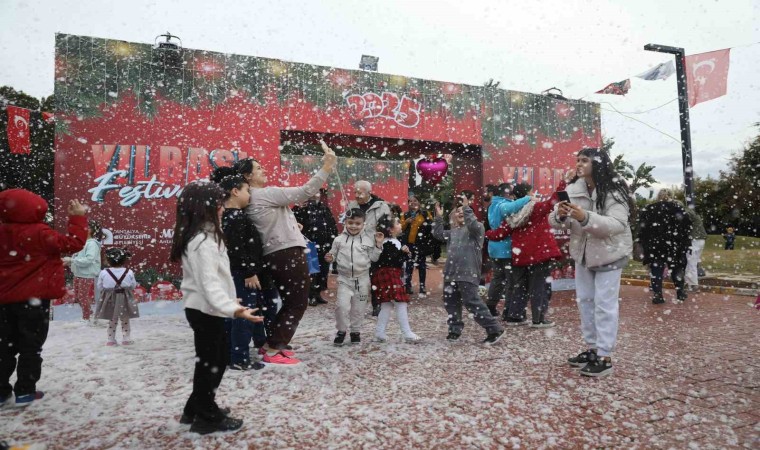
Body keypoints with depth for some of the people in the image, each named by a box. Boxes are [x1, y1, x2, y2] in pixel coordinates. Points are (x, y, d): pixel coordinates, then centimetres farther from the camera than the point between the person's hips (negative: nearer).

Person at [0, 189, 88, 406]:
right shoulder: (39, 233, -17)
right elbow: (73, 243, -19)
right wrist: (78, 218, -13)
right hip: (33, 298, -6)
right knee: (31, 347, 4)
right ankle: (25, 391, 7)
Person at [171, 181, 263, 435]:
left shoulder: (204, 236, 10)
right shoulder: (203, 242, -23)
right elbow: (209, 283, -32)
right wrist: (233, 309, -44)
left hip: (204, 309, 10)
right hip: (204, 311, -10)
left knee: (220, 357, 20)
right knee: (209, 362, 5)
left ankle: (197, 408, 35)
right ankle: (207, 417, 22)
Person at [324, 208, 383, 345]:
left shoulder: (367, 240, 1)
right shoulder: (339, 240, 0)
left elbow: (373, 258, 3)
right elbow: (333, 254, 7)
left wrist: (378, 244, -6)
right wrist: (330, 258, -14)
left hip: (362, 278, 1)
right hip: (344, 278, -1)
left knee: (358, 308, 9)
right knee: (342, 306, -11)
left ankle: (356, 331, 26)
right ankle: (341, 331, 10)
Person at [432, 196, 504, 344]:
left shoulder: (477, 228, 3)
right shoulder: (453, 232, 23)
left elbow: (473, 224, -19)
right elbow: (438, 234, 14)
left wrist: (467, 207, -19)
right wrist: (439, 217, 6)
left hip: (468, 274, -8)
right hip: (451, 273, 8)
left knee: (473, 303, -11)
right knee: (450, 303, 10)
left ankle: (495, 329, -2)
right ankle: (455, 330, 24)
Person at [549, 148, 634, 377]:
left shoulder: (614, 190, -18)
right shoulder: (573, 189, -3)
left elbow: (617, 225, -30)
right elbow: (554, 222, -6)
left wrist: (585, 217, -42)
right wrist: (560, 215, -29)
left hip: (609, 253, -6)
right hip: (582, 253, 6)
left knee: (604, 304, -3)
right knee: (585, 300, 14)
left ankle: (604, 357, 6)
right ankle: (592, 348, 28)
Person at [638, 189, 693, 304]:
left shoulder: (648, 209, 4)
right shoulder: (678, 208, 3)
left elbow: (642, 229, 1)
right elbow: (687, 227, -1)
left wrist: (644, 244, 6)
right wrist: (685, 244, 4)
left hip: (654, 245, 0)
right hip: (674, 245, 0)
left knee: (656, 270, 3)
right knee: (676, 269, 14)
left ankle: (657, 295, 0)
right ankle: (680, 294, 24)